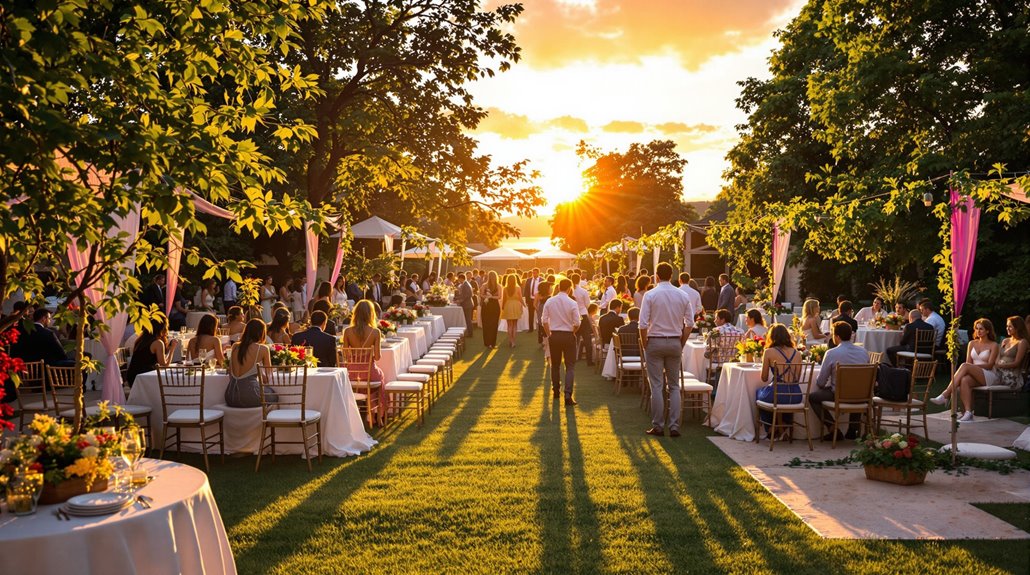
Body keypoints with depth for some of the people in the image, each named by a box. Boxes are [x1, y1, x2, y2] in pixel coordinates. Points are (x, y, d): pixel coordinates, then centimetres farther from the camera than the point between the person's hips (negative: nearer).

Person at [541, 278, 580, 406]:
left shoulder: (549, 301, -3)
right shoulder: (572, 303, -12)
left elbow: (544, 320, -1)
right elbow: (577, 323, -12)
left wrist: (548, 334, 11)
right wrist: (572, 332, 8)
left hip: (554, 335, 3)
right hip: (568, 336, -3)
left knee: (555, 364, 18)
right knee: (570, 366, 2)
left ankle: (556, 391, 29)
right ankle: (568, 395, -9)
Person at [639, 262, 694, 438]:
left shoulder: (650, 295, -9)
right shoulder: (683, 296, 1)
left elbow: (643, 324, -12)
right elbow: (688, 324, 2)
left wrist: (645, 345, 0)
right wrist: (681, 344, 12)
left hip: (655, 342, -3)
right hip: (675, 343, 3)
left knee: (657, 386, 3)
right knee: (674, 386, 10)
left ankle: (658, 426, 6)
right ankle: (674, 426, 7)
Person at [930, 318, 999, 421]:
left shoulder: (993, 345, 4)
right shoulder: (972, 344, 19)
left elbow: (990, 365, -6)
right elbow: (969, 362, 12)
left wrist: (973, 366, -19)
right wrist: (970, 366, -12)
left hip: (989, 376, -4)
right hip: (974, 375, 4)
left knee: (965, 366, -34)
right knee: (964, 380, -36)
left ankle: (945, 395, -43)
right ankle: (968, 412, -43)